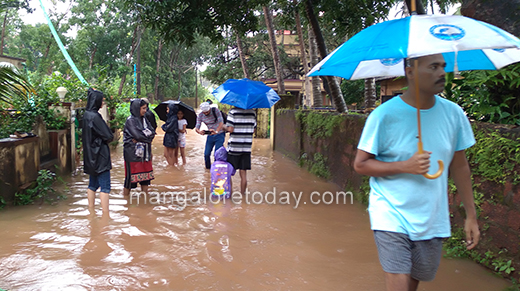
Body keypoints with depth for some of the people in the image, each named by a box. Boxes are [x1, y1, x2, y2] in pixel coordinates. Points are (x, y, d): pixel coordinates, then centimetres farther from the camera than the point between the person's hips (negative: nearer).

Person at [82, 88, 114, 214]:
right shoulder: (95, 116, -19)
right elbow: (109, 136, -17)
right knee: (105, 186, -6)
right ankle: (105, 213, -4)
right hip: (100, 155, -10)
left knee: (93, 184, 16)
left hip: (91, 156, 10)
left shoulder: (87, 115, 9)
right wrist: (109, 137, 3)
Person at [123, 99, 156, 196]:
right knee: (131, 175, -1)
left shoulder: (144, 119, 12)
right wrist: (147, 135, -4)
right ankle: (126, 197, 11)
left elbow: (152, 132, 0)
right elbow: (138, 135, -20)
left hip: (145, 152, 7)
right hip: (133, 152, -7)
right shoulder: (130, 120, -9)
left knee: (145, 175, 8)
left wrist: (140, 137, -13)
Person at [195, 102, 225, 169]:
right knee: (206, 154, 3)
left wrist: (216, 131, -48)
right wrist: (199, 131, -39)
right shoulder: (200, 116, -8)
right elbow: (197, 127, -13)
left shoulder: (216, 111, -19)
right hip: (210, 135, 4)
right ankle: (208, 168, 22)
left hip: (220, 134, -4)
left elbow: (221, 122, -29)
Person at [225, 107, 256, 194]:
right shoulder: (252, 112, 4)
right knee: (243, 174, 10)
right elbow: (254, 130, 8)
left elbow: (230, 129, -16)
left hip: (233, 147, -3)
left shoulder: (233, 112, -9)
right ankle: (242, 194, 15)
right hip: (247, 147, 4)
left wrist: (224, 127, 4)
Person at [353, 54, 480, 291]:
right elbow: (360, 164, -8)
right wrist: (406, 166, -22)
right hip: (391, 216, -4)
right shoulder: (384, 115, -13)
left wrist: (471, 215, 11)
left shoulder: (454, 114, 0)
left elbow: (459, 166, 9)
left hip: (433, 221, 4)